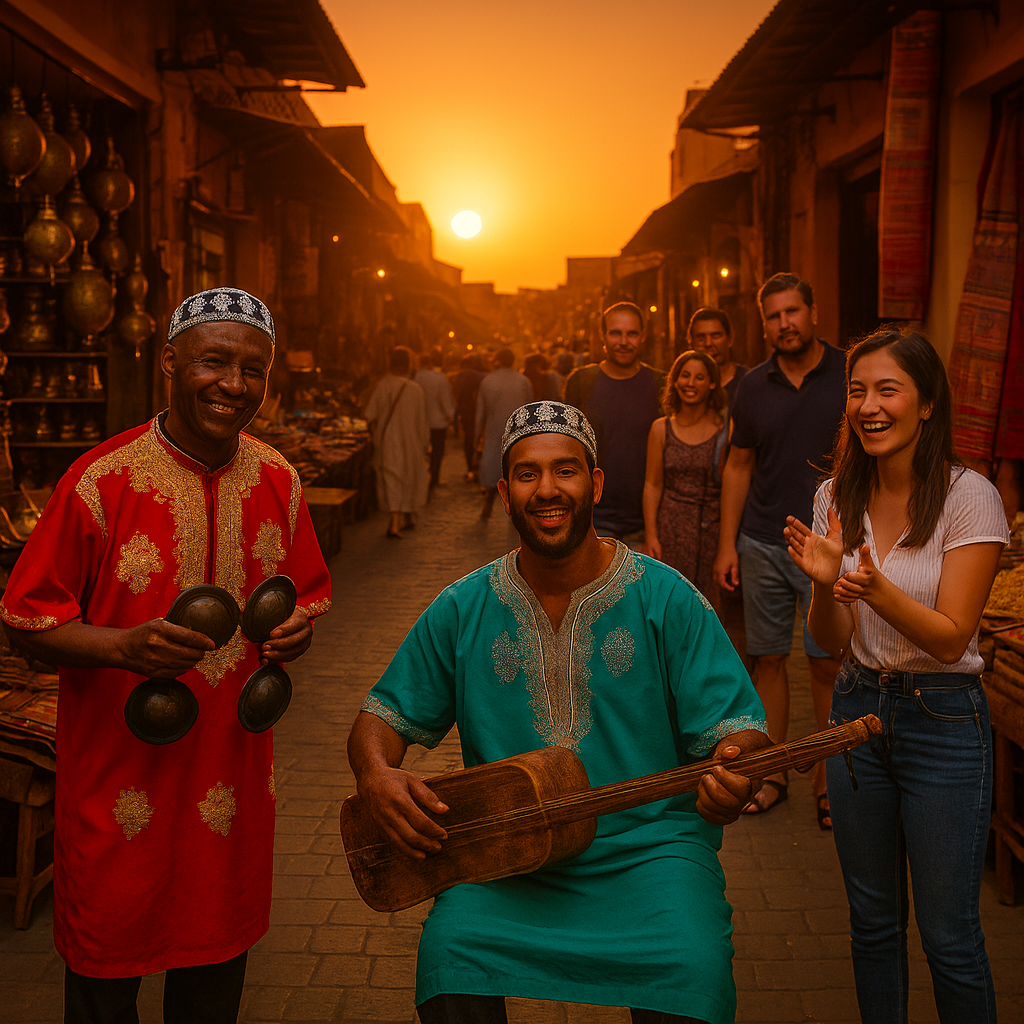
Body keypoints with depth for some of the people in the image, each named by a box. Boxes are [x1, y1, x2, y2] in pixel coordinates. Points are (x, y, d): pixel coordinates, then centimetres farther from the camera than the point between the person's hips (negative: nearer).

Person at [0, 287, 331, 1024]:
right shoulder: (101, 481, -13)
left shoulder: (277, 480, 2)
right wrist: (125, 647, -25)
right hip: (119, 777, -4)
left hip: (232, 771, 4)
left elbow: (307, 597, 15)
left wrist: (298, 630, -8)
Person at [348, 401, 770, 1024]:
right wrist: (376, 775, -11)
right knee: (449, 954, -26)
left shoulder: (667, 600, -3)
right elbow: (387, 716, 11)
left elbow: (737, 725, -4)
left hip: (650, 848, -1)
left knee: (694, 972, -27)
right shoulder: (463, 611, 4)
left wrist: (735, 772, -28)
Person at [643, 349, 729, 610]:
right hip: (671, 527, 1)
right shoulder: (662, 429, 3)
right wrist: (650, 534, -2)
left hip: (713, 525, -1)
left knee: (710, 604, 1)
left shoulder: (725, 428, -1)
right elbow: (653, 484, 4)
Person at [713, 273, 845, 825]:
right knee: (767, 658, 8)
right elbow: (739, 465, 12)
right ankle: (772, 773, 20)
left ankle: (827, 779, 12)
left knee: (828, 663, -2)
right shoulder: (753, 386, 7)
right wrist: (727, 543, 7)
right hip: (762, 545, 3)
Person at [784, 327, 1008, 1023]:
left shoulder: (970, 497, -13)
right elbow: (832, 642, -1)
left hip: (943, 720, -4)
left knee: (950, 937, 4)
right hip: (858, 708, 5)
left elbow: (951, 638, -16)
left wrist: (878, 590, -33)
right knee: (873, 922, 18)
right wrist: (825, 583, -22)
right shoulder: (837, 497, 0)